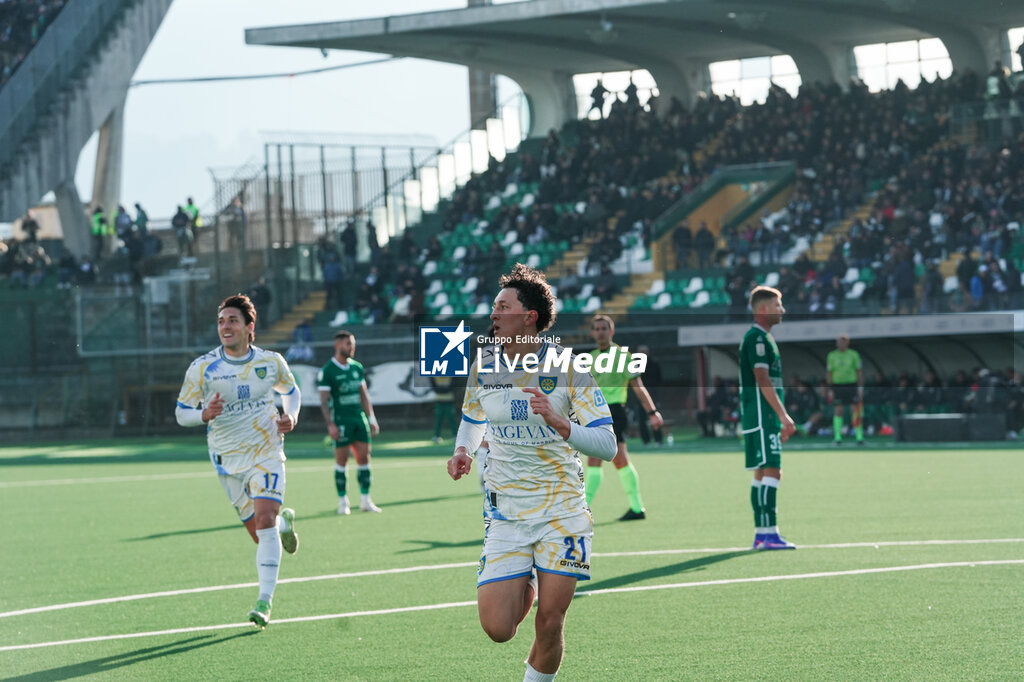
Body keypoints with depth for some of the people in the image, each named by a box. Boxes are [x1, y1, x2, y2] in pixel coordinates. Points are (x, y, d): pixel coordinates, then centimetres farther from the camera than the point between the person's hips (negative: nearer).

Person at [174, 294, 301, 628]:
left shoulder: (271, 362, -3)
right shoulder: (202, 368, -8)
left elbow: (291, 391, 17)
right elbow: (181, 412, -2)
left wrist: (291, 416, -4)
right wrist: (205, 415, -24)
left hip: (267, 452, -1)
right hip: (229, 460, 1)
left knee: (264, 521, -20)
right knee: (260, 534, 6)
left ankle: (265, 601, -18)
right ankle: (285, 522, 44)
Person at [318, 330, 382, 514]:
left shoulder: (357, 367, 12)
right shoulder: (327, 371, -7)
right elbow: (324, 401, -8)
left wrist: (371, 419, 13)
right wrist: (330, 424, -16)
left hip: (360, 418, 6)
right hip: (341, 421, -5)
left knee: (364, 458, 2)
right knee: (341, 460, -2)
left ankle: (365, 499, 8)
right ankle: (342, 501, 5)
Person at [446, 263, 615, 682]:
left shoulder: (568, 368, -10)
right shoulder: (484, 366, 2)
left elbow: (607, 445, -15)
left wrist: (558, 421, -32)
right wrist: (463, 451, 1)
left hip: (562, 510, -3)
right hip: (505, 512, 3)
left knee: (549, 625, -6)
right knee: (497, 628, -8)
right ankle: (525, 588, 27)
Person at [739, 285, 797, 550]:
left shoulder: (762, 337, 19)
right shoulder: (757, 338, -12)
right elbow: (763, 380, -20)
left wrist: (781, 420, 23)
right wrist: (784, 415, -22)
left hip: (765, 419, 10)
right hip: (762, 417, -10)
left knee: (763, 473, 10)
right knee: (771, 471, -13)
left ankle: (761, 534, 12)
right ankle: (769, 533, -16)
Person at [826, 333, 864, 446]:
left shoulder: (853, 355, 5)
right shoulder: (831, 356, 7)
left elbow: (859, 371, 7)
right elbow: (829, 373, 8)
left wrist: (860, 387, 0)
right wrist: (830, 389, 2)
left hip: (852, 385, 0)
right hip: (837, 385, 0)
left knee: (855, 410, -4)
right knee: (838, 411, -2)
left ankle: (859, 436, -1)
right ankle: (837, 437, 2)